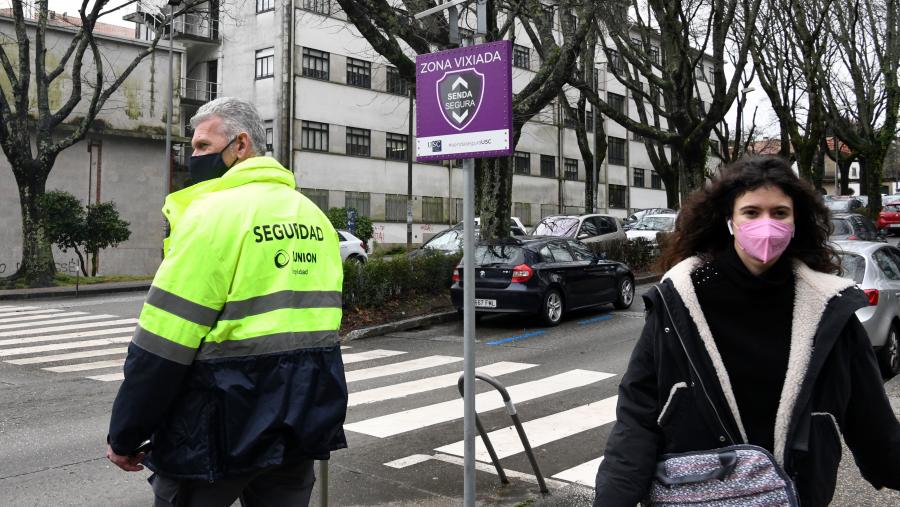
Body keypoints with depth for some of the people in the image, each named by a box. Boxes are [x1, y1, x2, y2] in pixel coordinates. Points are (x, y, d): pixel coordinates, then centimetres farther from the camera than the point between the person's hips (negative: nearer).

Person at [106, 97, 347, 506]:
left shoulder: (213, 211, -12)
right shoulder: (314, 217, 10)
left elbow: (163, 344, -15)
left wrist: (124, 436, -5)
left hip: (221, 429, -7)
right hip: (304, 423, 7)